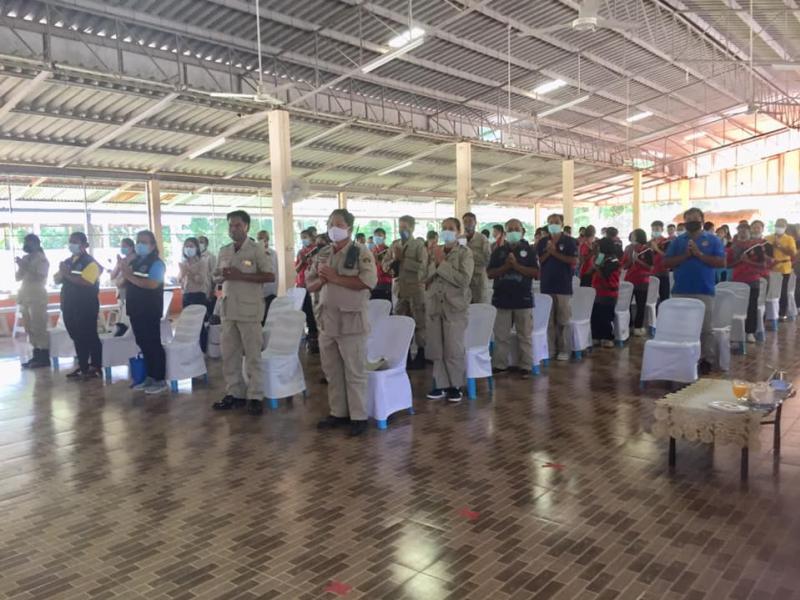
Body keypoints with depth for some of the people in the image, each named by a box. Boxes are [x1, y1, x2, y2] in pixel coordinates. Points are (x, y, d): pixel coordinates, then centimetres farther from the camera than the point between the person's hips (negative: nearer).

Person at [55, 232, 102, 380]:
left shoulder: (90, 262, -9)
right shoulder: (68, 261, 15)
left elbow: (86, 281, -24)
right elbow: (57, 280, 12)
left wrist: (68, 274, -20)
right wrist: (62, 272, -8)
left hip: (86, 306, -8)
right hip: (69, 305, 8)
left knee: (90, 337, -3)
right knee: (77, 337, 13)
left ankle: (96, 368, 4)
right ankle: (83, 366, 22)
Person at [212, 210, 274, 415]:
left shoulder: (256, 249, -5)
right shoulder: (224, 251, 13)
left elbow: (270, 276, -11)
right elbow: (216, 276, 20)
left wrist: (241, 276, -18)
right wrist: (222, 276, -5)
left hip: (249, 309, -6)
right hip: (228, 308, 6)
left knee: (252, 355, 0)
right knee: (228, 353, 10)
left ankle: (255, 396, 7)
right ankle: (234, 393, 21)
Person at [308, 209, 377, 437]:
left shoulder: (361, 253, -6)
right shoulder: (322, 254, 12)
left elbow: (369, 281, -20)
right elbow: (310, 285, 15)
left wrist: (335, 277, -18)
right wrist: (321, 280, -8)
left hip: (351, 321, -6)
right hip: (327, 320, 6)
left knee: (354, 372, 0)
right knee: (332, 372, 14)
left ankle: (359, 417, 10)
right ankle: (337, 412, 26)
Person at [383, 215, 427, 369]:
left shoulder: (419, 245, -4)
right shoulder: (394, 245, 11)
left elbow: (422, 266, -18)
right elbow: (385, 265, 8)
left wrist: (403, 259, -17)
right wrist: (394, 259, -11)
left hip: (415, 288, -5)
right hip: (399, 288, 5)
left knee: (418, 322, 2)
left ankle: (420, 356, 10)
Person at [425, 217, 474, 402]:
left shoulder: (465, 253, -5)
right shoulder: (435, 252, 11)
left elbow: (464, 280, -18)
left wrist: (442, 264, -16)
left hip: (455, 307, -5)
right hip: (435, 306, 5)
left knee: (454, 350, 0)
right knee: (436, 349, 7)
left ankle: (455, 386, 13)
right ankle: (441, 384, 18)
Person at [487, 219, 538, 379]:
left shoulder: (529, 251, 2)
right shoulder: (498, 251, 8)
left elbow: (536, 273, -7)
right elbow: (490, 274, 3)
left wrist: (516, 265, -15)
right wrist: (505, 266, -12)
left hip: (523, 298, -2)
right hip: (502, 298, 2)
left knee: (525, 335, 4)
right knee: (501, 335, 7)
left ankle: (526, 366, 11)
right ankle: (500, 364, 16)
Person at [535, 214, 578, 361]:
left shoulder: (569, 241, -1)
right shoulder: (542, 242, 9)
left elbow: (574, 261, -9)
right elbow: (538, 261, 5)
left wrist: (555, 252, -13)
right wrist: (548, 252, -11)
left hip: (564, 285, -3)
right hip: (546, 285, 3)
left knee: (563, 321, 1)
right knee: (548, 320, 7)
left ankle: (564, 350, 7)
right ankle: (550, 349, 14)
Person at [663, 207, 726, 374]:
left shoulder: (713, 240, 4)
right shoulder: (678, 240, 10)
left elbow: (721, 262, -4)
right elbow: (666, 263, 3)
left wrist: (699, 254, -12)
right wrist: (685, 255, -10)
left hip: (704, 291, -2)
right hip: (680, 291, 2)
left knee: (705, 328, 2)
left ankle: (706, 359, 10)